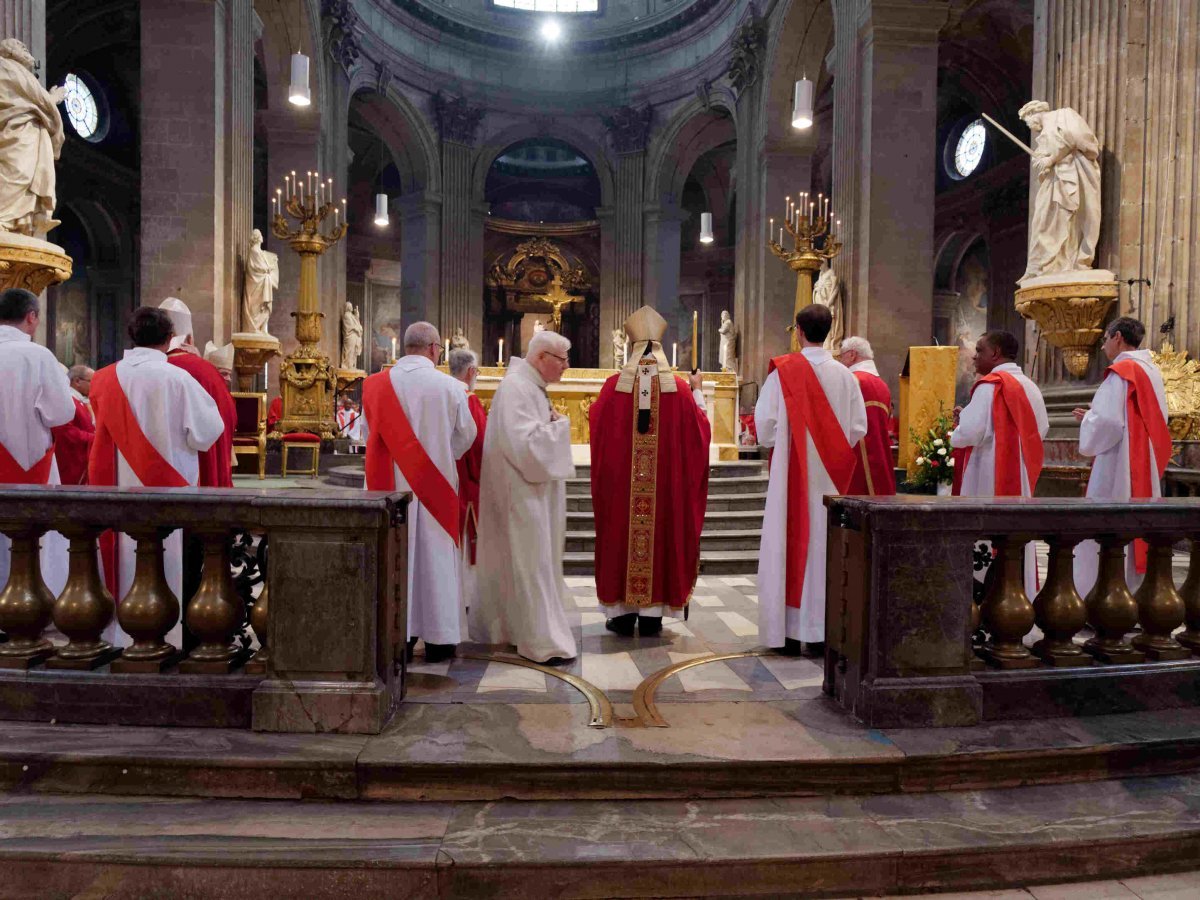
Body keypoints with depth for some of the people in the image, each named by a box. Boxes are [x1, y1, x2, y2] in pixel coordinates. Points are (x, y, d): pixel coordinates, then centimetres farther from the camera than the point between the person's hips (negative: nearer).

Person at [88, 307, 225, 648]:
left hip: (121, 486, 5)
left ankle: (123, 631, 23)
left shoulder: (105, 379, 2)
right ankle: (167, 631, 7)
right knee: (166, 559, 2)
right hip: (167, 489, -5)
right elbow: (206, 433, -11)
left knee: (126, 555, 13)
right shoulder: (177, 378, -14)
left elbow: (104, 431, 15)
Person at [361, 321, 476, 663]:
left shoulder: (376, 385, -4)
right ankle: (439, 637, 14)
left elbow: (370, 434, 7)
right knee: (435, 555, 7)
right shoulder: (449, 386, -10)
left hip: (391, 483, 2)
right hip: (435, 484, -2)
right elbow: (466, 436, 1)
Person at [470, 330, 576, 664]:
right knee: (531, 563, -4)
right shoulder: (514, 388, -19)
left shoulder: (531, 386, 13)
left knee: (511, 562, 18)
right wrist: (560, 423, -13)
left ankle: (496, 626, 31)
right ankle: (543, 641, 3)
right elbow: (524, 442, -26)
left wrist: (553, 424, 6)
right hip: (521, 494, -11)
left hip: (532, 491, 11)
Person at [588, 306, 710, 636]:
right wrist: (698, 392, 18)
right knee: (660, 538, 9)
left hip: (619, 485, 0)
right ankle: (651, 616, 13)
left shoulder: (614, 385, -5)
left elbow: (596, 424, 10)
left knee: (623, 537, 10)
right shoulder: (679, 389, -5)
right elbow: (700, 430, 5)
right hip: (667, 486, 0)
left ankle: (623, 613, 15)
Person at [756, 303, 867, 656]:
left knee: (788, 543, 3)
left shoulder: (783, 371, -7)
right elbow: (858, 428, 3)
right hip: (831, 477, 3)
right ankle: (823, 630, 13)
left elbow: (764, 423, -8)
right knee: (826, 545, 8)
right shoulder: (845, 376, 1)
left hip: (791, 473, -3)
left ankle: (789, 630, 6)